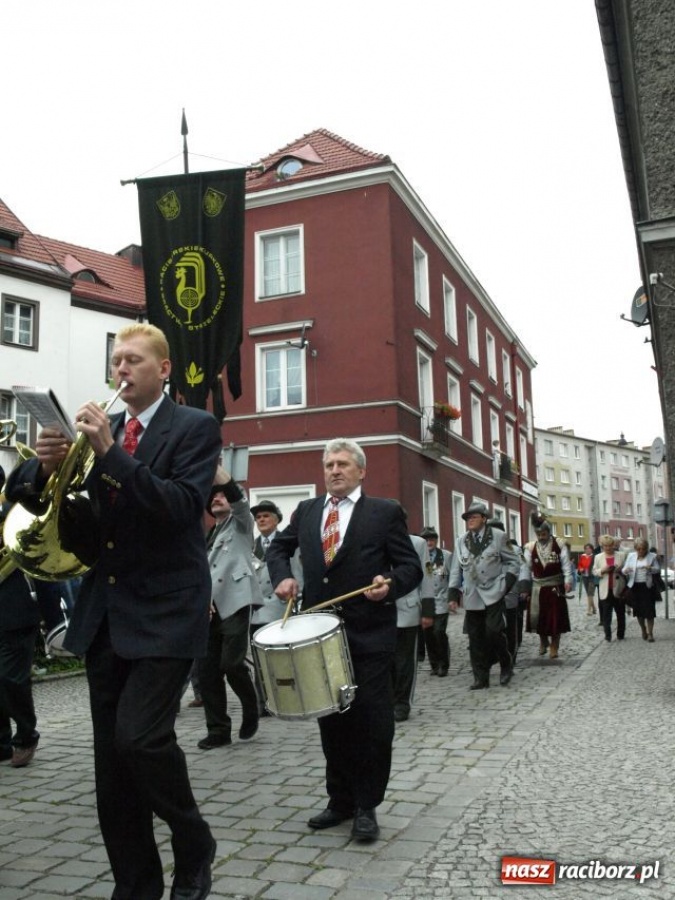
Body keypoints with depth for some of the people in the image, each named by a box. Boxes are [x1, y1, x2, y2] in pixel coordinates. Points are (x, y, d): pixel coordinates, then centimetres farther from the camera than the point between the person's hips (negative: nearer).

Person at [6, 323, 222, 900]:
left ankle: (194, 847, 11)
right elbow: (27, 494, 9)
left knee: (139, 736, -16)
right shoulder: (98, 430, 12)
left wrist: (111, 451, -24)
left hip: (165, 612, -6)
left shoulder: (195, 428, -4)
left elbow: (182, 508, -19)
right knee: (112, 753, 9)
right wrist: (47, 466, -14)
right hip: (104, 614, 6)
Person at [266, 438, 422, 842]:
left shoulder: (385, 512, -1)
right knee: (332, 721, 13)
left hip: (369, 634, -4)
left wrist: (391, 585, -22)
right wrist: (283, 577, 3)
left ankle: (367, 806, 20)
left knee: (373, 722, 3)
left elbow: (411, 566, -2)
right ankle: (341, 800, 28)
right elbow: (278, 548, 23)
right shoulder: (306, 511, 11)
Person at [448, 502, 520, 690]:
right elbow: (456, 570, 12)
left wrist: (506, 583, -7)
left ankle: (506, 666, 12)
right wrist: (453, 594, 4)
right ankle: (481, 678, 13)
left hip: (493, 593, -4)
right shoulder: (461, 541, 11)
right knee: (476, 638, 3)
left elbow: (512, 562, 5)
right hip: (472, 597, 4)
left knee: (493, 631, -14)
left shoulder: (498, 536, 1)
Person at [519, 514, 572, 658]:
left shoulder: (559, 545, -4)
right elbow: (526, 567, -1)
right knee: (538, 616, 5)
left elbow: (566, 564, -8)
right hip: (538, 588, 2)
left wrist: (568, 581, -21)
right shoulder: (530, 547, 0)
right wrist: (524, 587, -7)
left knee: (555, 617, 1)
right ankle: (543, 641, 30)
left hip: (555, 587, -2)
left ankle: (554, 646, 15)